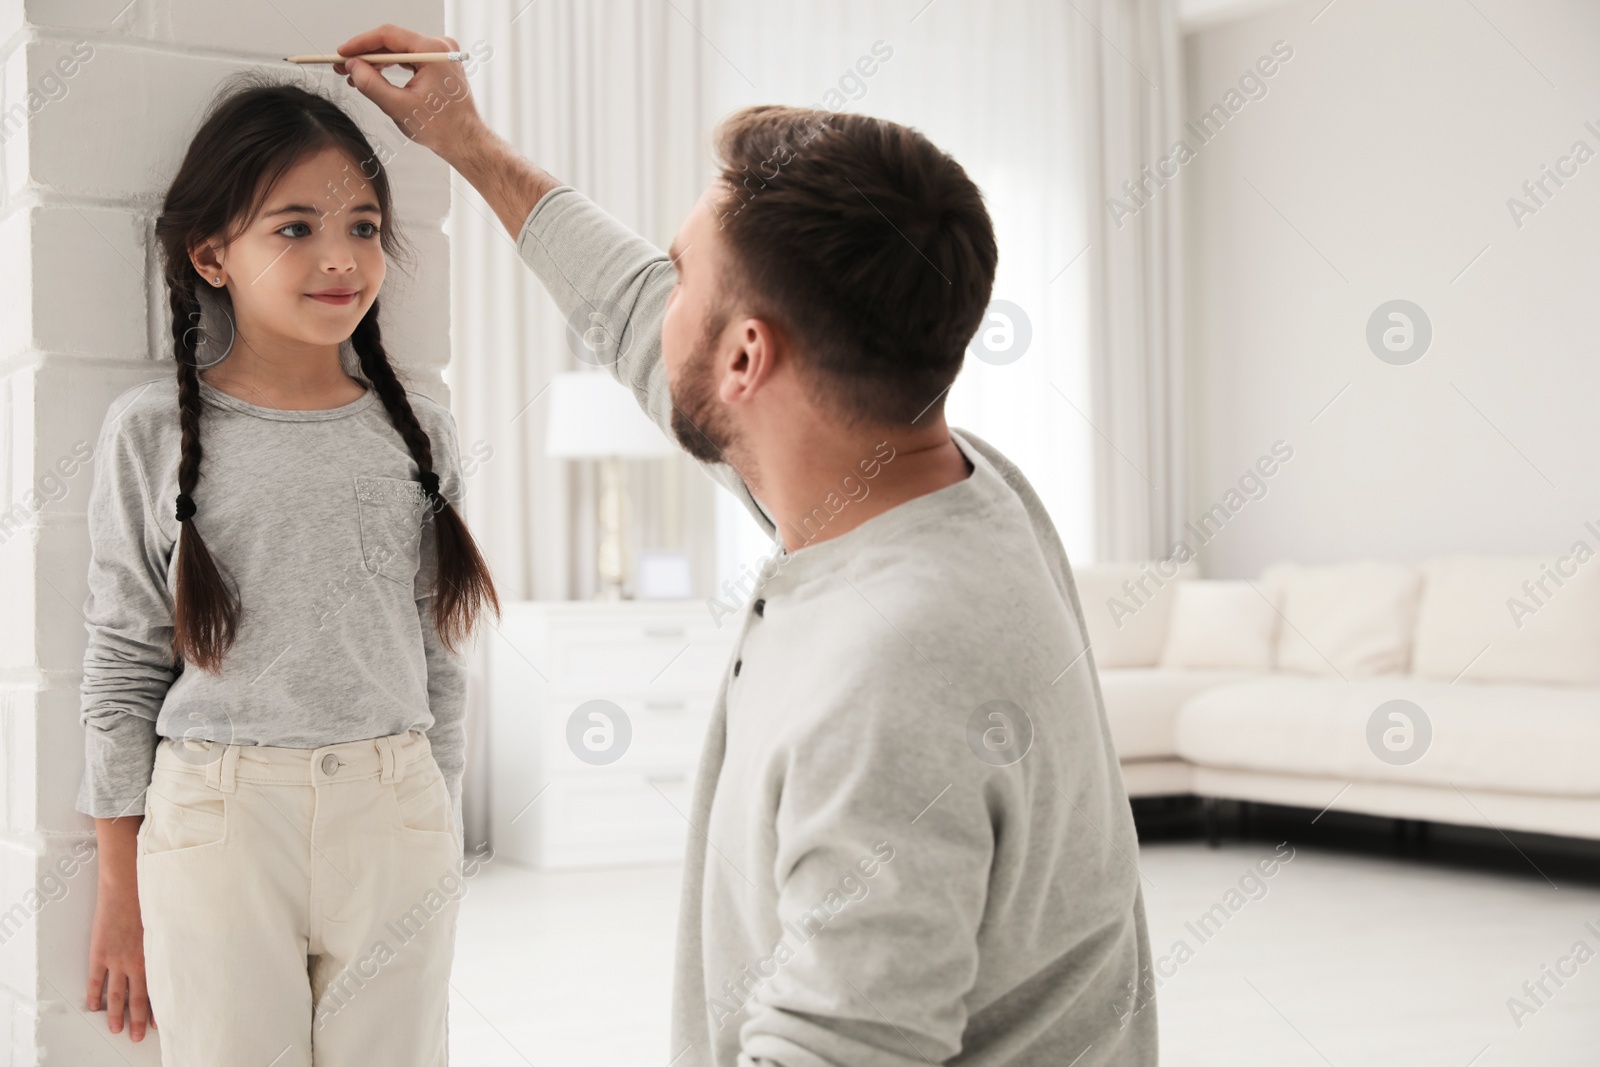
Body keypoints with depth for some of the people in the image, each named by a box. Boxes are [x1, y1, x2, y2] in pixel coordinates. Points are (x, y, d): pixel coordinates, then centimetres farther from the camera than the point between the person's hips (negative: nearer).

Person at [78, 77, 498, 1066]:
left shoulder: (421, 433, 5)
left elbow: (438, 662, 11)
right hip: (216, 824, -2)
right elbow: (124, 668, 1)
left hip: (396, 818, 2)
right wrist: (121, 891, 2)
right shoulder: (154, 431, -2)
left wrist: (441, 845, 13)